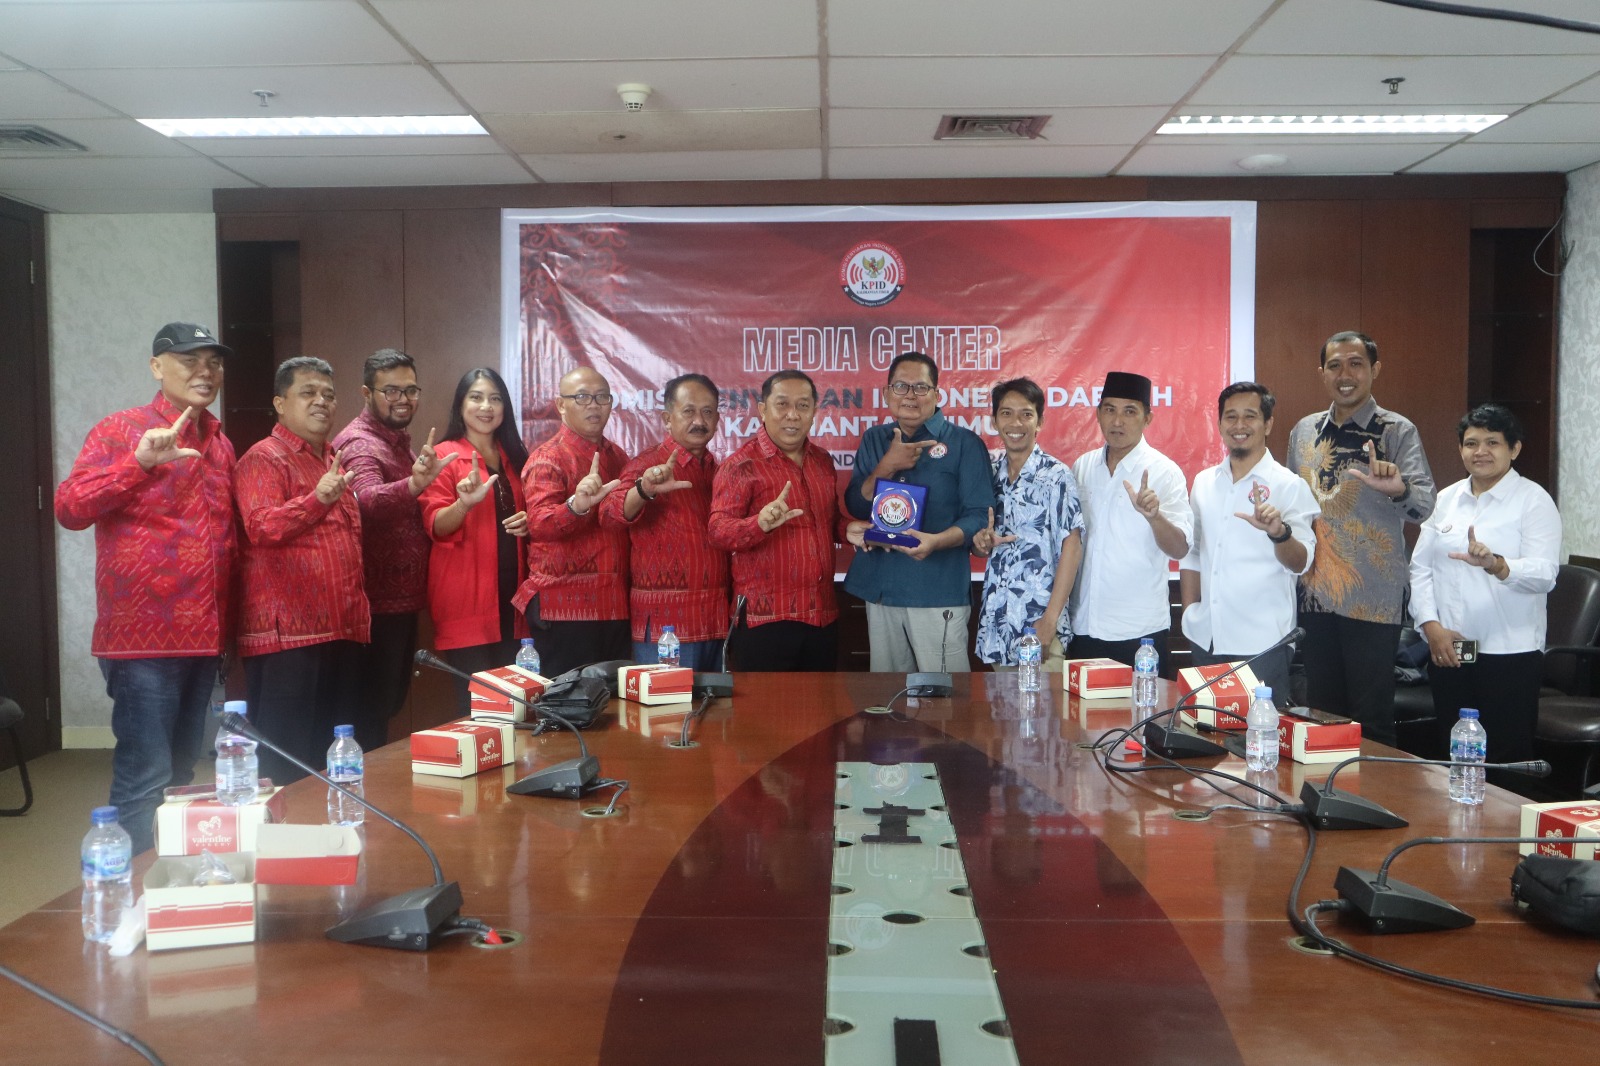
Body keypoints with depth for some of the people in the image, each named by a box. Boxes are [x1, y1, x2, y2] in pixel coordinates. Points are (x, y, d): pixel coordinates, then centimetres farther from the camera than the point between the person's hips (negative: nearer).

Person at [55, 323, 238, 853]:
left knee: (181, 774, 15)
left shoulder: (220, 444, 15)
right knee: (144, 779, -7)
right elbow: (70, 508, -17)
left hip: (204, 638, 7)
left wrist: (227, 630, 14)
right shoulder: (120, 430, -5)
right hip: (144, 637, -7)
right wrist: (141, 462, -29)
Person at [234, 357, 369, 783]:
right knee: (284, 770, -5)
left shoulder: (332, 461, 21)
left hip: (340, 632, 8)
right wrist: (317, 500, -37)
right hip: (287, 636, -8)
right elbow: (261, 527, -21)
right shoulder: (264, 459, -5)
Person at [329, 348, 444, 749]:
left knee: (392, 699, 20)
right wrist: (413, 484, -58)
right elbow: (368, 499, -39)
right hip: (376, 603, -9)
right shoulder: (358, 444, -16)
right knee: (370, 714, -1)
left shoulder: (400, 440, 13)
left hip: (402, 599, 9)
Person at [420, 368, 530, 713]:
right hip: (466, 599, -5)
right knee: (476, 703, -5)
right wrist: (465, 503, -30)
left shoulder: (515, 456, 16)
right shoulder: (445, 456, -2)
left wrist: (528, 523, 2)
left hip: (512, 593, 5)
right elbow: (436, 527, -10)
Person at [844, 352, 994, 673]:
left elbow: (979, 514, -6)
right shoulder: (873, 440, 14)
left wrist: (937, 540, -24)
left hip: (939, 589, -4)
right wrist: (887, 466, -9)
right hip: (879, 587, 4)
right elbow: (855, 506, 7)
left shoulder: (964, 442, 0)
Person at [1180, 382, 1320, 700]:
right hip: (1206, 637, 5)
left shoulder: (1289, 486, -4)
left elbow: (1301, 563, -12)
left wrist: (1279, 532, -31)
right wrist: (1189, 612, 10)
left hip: (1261, 642, -5)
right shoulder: (1204, 482, 11)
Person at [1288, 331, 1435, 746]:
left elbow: (1423, 505, -18)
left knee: (1371, 719, 1)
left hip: (1372, 598, -4)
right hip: (1315, 594, 5)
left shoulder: (1397, 432, -5)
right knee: (1320, 712, 12)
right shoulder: (1304, 431, 9)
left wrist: (1397, 488, -38)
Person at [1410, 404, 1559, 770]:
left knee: (1507, 762, 0)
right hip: (1447, 650, 5)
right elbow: (1420, 567, 9)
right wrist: (1431, 625, -5)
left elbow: (1544, 574, -16)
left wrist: (1495, 564, -35)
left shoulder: (1534, 500, -3)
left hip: (1510, 654, -4)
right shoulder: (1446, 499, 11)